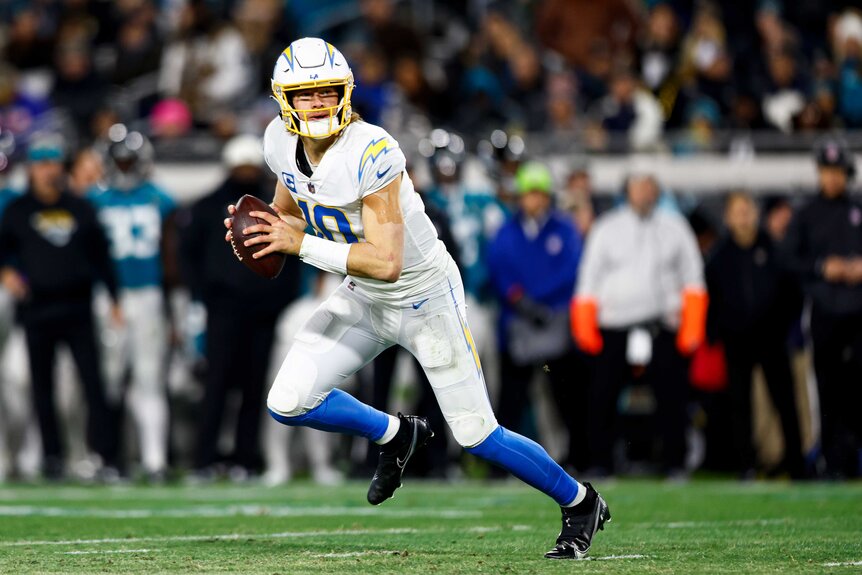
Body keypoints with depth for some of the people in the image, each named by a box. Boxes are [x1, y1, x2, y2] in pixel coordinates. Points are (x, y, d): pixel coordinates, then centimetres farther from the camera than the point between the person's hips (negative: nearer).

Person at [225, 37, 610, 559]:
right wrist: (258, 229, -11)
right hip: (364, 299, 7)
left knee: (476, 436, -2)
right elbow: (289, 214, 11)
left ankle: (581, 502, 22)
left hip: (425, 297, -7)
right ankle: (396, 435, 20)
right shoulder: (282, 143, -9)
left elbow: (386, 262, -35)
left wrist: (303, 245, -33)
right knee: (288, 403, -6)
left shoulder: (371, 154, -32)